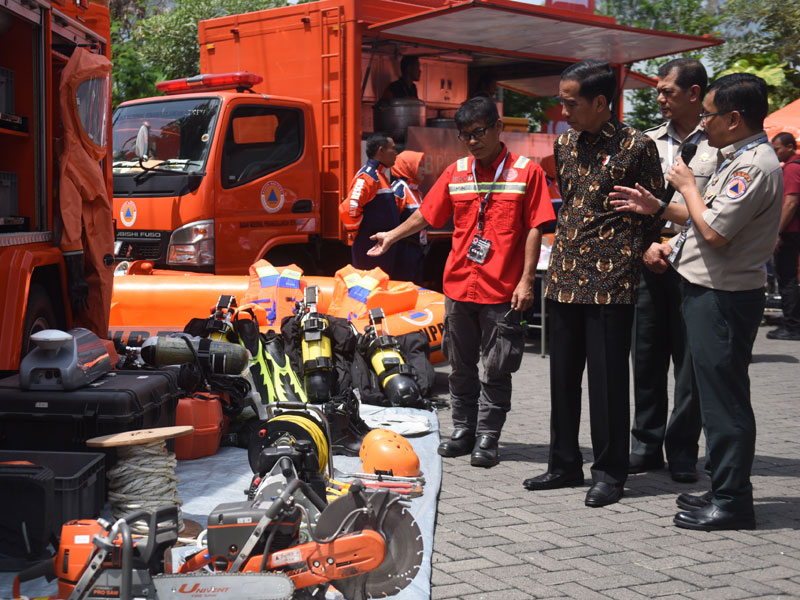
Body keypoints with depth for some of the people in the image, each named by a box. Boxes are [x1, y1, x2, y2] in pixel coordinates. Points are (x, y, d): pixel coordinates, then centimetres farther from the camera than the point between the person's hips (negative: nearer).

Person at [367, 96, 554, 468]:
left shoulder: (527, 172, -4)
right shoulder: (456, 172, 8)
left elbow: (534, 228, -6)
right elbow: (427, 215, 20)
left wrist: (526, 281, -11)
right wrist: (392, 236, 22)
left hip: (503, 291, -4)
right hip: (459, 285, 4)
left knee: (496, 369, 2)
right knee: (461, 366, 12)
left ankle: (487, 438, 11)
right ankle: (463, 430, 23)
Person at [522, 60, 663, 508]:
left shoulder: (636, 147, -7)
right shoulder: (565, 144, 11)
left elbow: (655, 212, -1)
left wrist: (635, 253, -2)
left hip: (611, 281, -6)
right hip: (565, 278, 6)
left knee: (608, 379, -1)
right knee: (563, 375, 12)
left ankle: (610, 472, 11)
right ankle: (566, 464, 24)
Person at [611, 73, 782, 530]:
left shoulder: (756, 166, -18)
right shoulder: (738, 159, 14)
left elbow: (715, 232, -24)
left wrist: (688, 187, -10)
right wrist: (657, 208, 19)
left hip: (724, 298, -10)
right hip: (709, 291, 10)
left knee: (725, 398, -4)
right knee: (719, 394, 15)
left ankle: (732, 502, 3)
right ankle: (725, 490, 24)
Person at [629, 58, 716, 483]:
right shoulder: (647, 142, 11)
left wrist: (676, 234, -14)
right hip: (649, 262, 4)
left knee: (690, 363, 2)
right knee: (646, 357, 9)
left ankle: (683, 453, 12)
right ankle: (647, 447, 21)